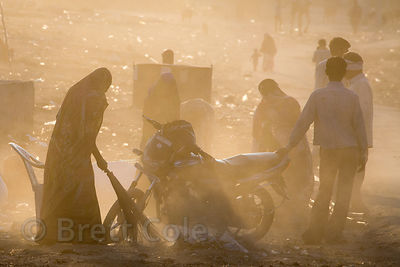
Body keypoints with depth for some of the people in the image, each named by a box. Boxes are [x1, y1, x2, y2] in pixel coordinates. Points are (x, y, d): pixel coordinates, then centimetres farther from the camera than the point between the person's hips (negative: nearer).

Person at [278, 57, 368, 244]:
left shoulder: (317, 96, -6)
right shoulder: (352, 97, -4)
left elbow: (303, 123, -6)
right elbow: (359, 126, -1)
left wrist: (289, 146, 0)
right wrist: (363, 153, 6)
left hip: (328, 150, 0)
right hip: (350, 150, 0)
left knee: (324, 192, 11)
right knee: (343, 193, 7)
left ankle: (314, 233, 6)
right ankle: (334, 233, 5)